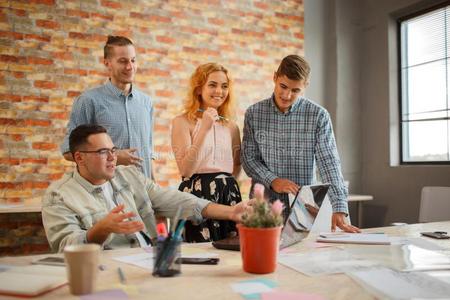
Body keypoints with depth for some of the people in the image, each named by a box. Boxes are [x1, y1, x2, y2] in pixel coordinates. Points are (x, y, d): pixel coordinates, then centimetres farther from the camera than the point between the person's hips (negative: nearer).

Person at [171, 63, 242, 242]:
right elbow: (186, 170, -13)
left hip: (229, 195, 5)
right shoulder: (182, 122, -4)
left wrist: (225, 182, 6)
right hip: (197, 194, -4)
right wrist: (204, 129, -18)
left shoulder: (231, 126, 10)